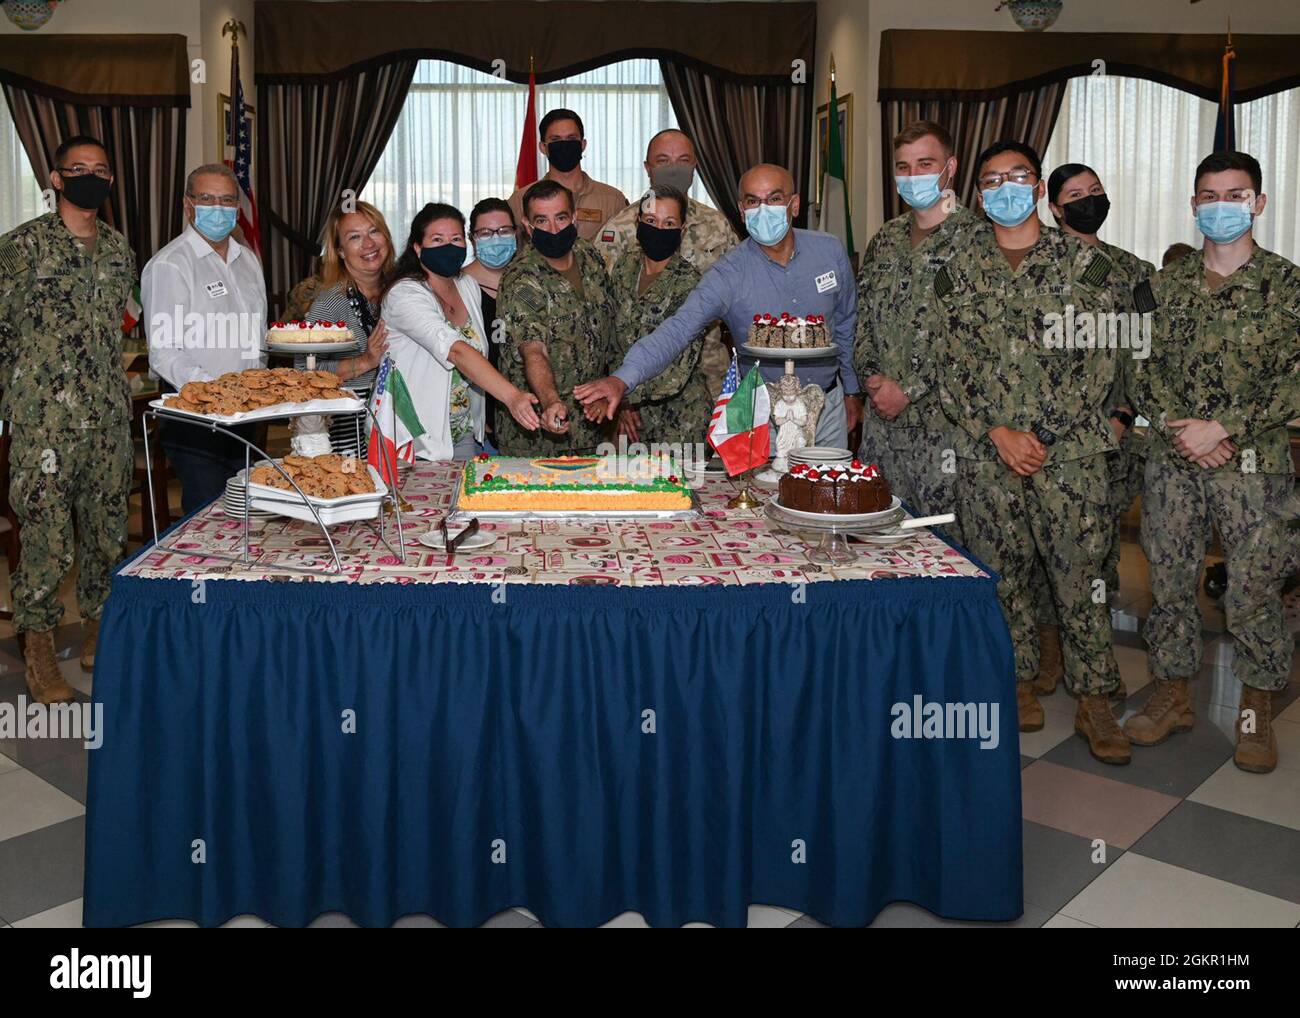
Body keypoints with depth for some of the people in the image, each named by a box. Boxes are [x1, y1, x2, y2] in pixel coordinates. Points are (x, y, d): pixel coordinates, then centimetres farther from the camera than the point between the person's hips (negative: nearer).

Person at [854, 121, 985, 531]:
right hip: (880, 419, 6)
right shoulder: (885, 239, 14)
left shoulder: (975, 237, -9)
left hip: (941, 421, -6)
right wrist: (871, 377, -2)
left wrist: (907, 390, -16)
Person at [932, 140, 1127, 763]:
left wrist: (1042, 434, -10)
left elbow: (1100, 361, -2)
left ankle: (1093, 701, 13)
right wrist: (999, 434, -9)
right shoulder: (958, 273, 7)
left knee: (1081, 573, 0)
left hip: (1069, 450, -1)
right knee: (1001, 573, 8)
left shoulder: (1084, 262, 3)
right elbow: (951, 368, 3)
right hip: (985, 452, 2)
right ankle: (1019, 683, 24)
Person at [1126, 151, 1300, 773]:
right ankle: (1171, 696, 26)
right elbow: (1141, 367, 5)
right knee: (1169, 583, 10)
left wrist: (1223, 428, -15)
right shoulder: (1164, 287, 8)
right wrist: (1178, 427, -10)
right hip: (1172, 464, 3)